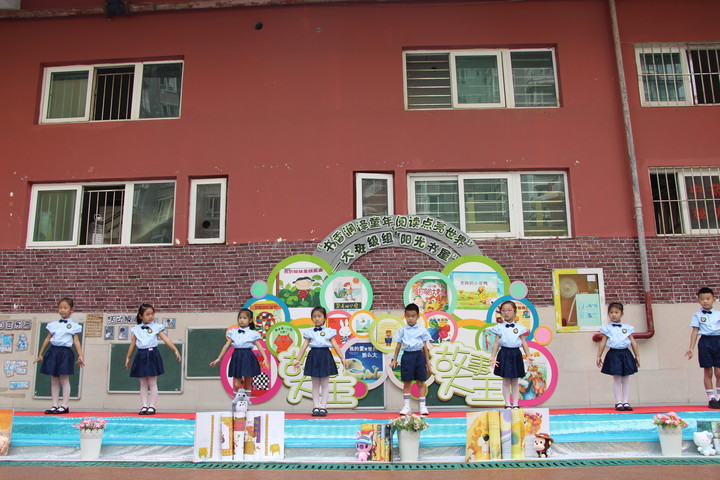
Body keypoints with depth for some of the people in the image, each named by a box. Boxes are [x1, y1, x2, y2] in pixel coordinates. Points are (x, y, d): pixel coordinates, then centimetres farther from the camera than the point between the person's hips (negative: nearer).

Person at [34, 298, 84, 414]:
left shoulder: (73, 325, 2)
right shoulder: (53, 324, 12)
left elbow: (76, 341, -2)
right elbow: (47, 339, 15)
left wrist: (80, 356, -10)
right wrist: (40, 354, 15)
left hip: (65, 353, -4)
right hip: (53, 352, 4)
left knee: (64, 380, -1)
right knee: (54, 380, 8)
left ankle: (64, 406, 4)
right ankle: (54, 405, 14)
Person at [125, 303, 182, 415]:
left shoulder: (156, 327, 0)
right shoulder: (136, 329, 8)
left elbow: (166, 339, -5)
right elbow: (132, 344, 14)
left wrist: (175, 350, -13)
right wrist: (128, 358, 16)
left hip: (153, 356, -3)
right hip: (141, 356, 3)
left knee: (152, 383, 0)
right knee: (143, 384, 8)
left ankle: (151, 406, 6)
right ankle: (144, 406, 13)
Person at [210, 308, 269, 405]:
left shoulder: (252, 334, 3)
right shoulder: (233, 332, 9)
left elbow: (259, 347, -3)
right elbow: (226, 346, 9)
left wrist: (265, 359, -14)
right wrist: (218, 359, 7)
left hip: (248, 357, -1)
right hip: (237, 357, 1)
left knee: (248, 381, 6)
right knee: (236, 381, 3)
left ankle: (246, 398, 18)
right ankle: (237, 397, 14)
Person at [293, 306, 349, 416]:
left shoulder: (329, 331, 5)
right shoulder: (309, 332, 7)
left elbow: (335, 345, 0)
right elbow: (304, 346, 4)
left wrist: (342, 358, -6)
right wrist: (298, 360, -3)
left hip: (325, 356, -1)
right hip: (313, 357, 1)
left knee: (325, 384, 3)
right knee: (315, 384, 6)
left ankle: (323, 407, 10)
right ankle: (315, 407, 12)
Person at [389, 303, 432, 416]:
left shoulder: (422, 330, 5)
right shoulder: (402, 330, 6)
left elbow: (425, 346, 8)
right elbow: (398, 345, 10)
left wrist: (428, 361, 6)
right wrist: (394, 360, 8)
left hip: (419, 355, 0)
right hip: (407, 355, 1)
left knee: (420, 382, 3)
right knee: (406, 382, 4)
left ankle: (422, 406, 11)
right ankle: (406, 406, 11)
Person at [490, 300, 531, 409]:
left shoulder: (519, 328, 6)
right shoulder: (499, 328, 1)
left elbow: (524, 343, 8)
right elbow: (496, 343, 0)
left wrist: (528, 356, 0)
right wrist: (493, 357, -6)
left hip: (516, 354, 2)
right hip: (504, 354, -2)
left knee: (515, 382, 8)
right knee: (506, 381, 2)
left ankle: (515, 404, 15)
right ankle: (507, 404, 9)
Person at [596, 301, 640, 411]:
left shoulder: (627, 328, 8)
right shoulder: (607, 328, 2)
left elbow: (633, 342, 11)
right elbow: (602, 343, 1)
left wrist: (637, 355, 9)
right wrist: (599, 356, -1)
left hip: (625, 354, 2)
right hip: (614, 355, -2)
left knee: (626, 379, 6)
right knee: (616, 379, -1)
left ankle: (625, 402, 12)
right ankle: (618, 402, 5)